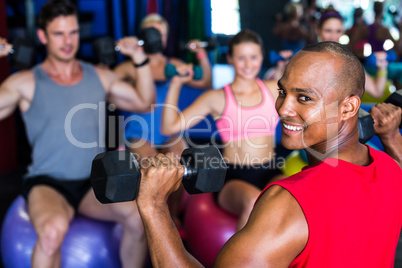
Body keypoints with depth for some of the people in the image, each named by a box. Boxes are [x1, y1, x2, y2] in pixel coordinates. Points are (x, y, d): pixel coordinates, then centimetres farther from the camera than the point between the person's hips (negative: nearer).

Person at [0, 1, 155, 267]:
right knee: (53, 229, -38)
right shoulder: (26, 83, 3)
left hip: (95, 184, 4)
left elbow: (144, 103, 18)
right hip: (47, 184, -3)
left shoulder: (100, 76, 13)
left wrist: (140, 59, 10)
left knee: (139, 215, -27)